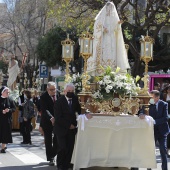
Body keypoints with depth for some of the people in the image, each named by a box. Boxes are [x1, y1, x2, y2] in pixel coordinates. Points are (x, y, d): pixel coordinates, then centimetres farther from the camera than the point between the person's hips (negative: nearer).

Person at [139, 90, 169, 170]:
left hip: (161, 130, -2)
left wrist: (155, 121, -25)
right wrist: (141, 114, -33)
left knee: (163, 150, 2)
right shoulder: (148, 104, -3)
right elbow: (142, 110, -9)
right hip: (152, 130, 2)